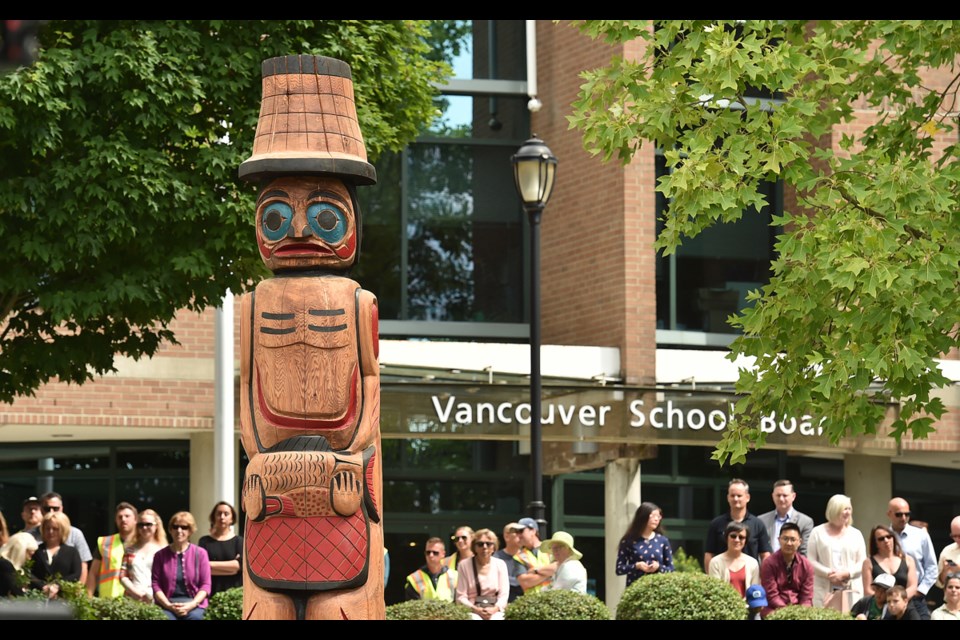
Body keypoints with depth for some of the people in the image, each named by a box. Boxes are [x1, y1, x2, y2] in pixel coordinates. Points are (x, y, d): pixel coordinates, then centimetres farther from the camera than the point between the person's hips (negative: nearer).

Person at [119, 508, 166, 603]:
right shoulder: (130, 550, 18)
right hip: (132, 599, 2)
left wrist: (151, 593, -13)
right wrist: (134, 591, -4)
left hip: (154, 599, -2)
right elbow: (123, 576, 12)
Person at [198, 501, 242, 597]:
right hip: (211, 593, 0)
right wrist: (231, 567, -8)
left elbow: (241, 564, -5)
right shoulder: (205, 541, 10)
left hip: (234, 591, 0)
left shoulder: (239, 541, 10)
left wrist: (212, 564, -6)